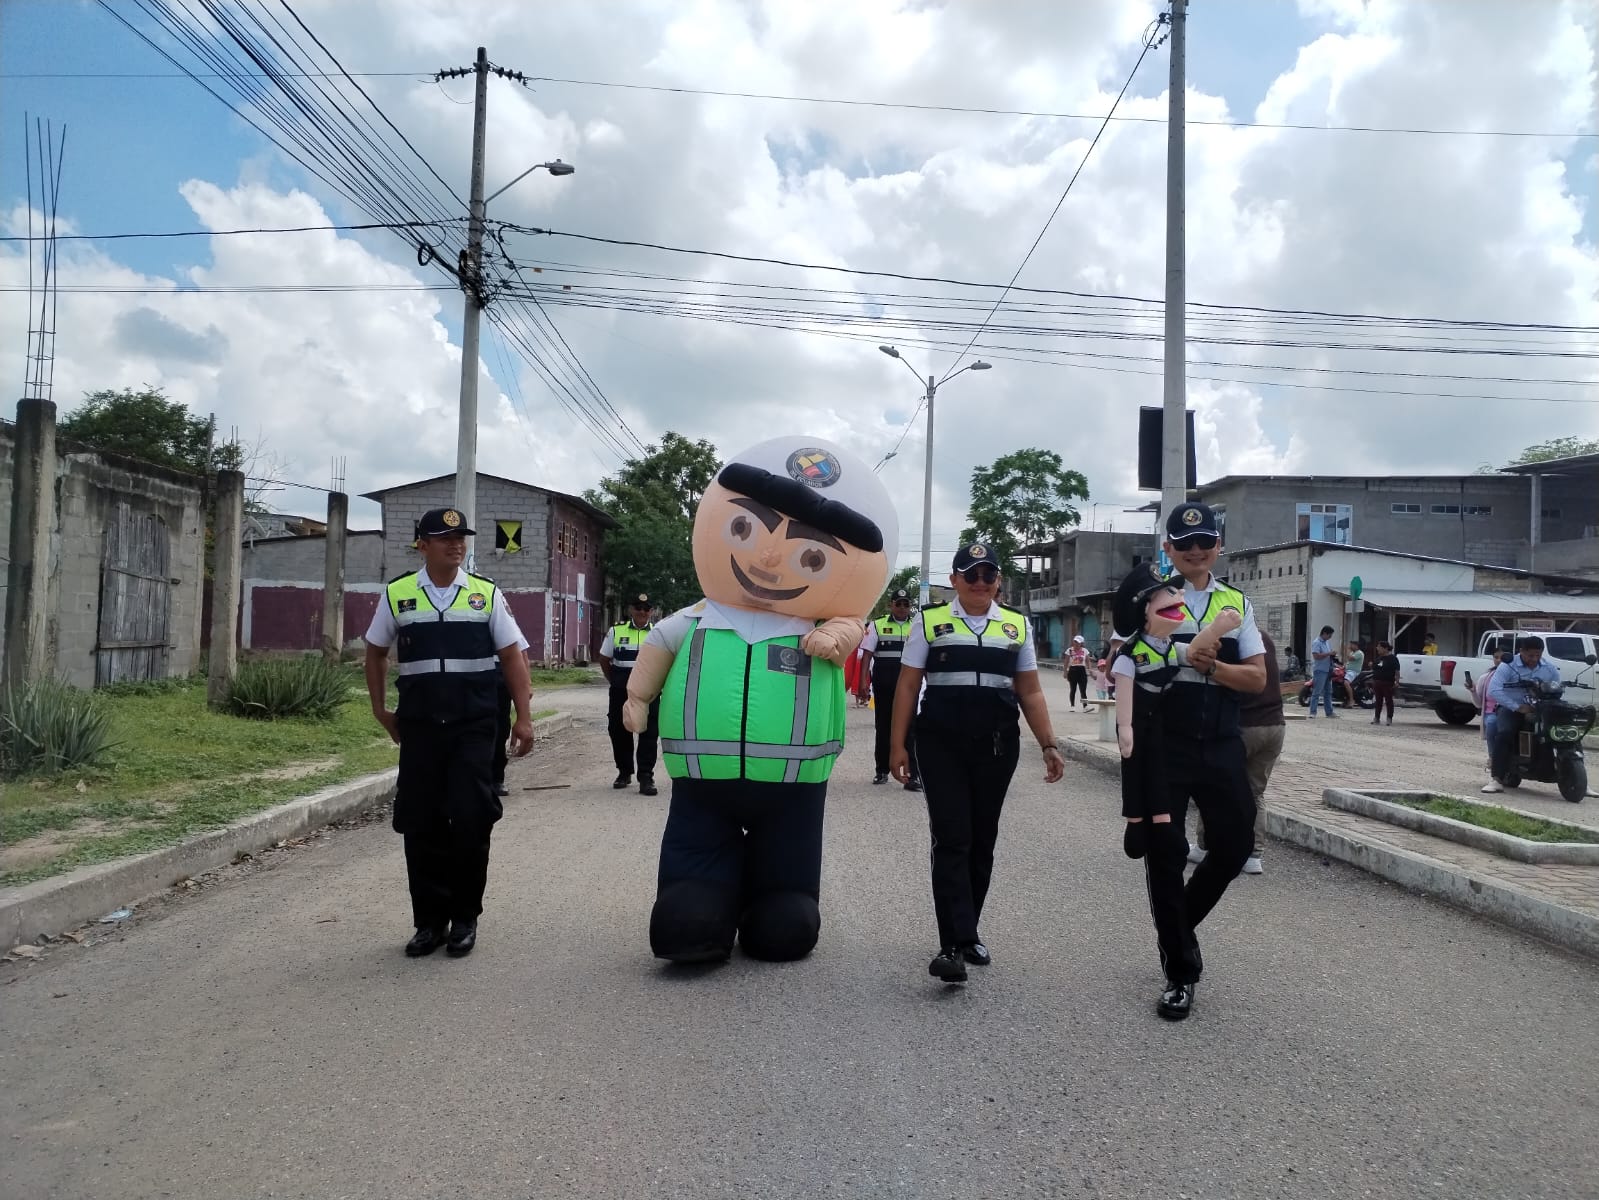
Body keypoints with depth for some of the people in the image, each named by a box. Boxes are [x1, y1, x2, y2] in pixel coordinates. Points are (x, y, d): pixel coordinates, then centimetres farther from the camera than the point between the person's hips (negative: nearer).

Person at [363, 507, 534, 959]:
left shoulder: (486, 594, 3)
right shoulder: (397, 595, 5)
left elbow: (512, 656, 4)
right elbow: (375, 652, 17)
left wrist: (523, 717, -1)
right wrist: (380, 710, 12)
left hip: (473, 727, -1)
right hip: (418, 728, 1)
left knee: (471, 822, -3)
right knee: (421, 825, 4)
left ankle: (465, 918, 14)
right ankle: (429, 921, 19)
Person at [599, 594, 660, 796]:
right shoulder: (616, 631, 6)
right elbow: (604, 660, 13)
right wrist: (614, 681, 8)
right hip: (620, 693, 2)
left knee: (649, 734, -5)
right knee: (618, 731, 8)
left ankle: (646, 777, 0)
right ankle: (624, 772, 24)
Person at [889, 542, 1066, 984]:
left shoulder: (1016, 626, 9)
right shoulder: (930, 622, 1)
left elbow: (1031, 693, 12)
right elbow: (907, 687, 2)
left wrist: (1048, 745, 6)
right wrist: (898, 745, -2)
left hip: (997, 747, 3)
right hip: (941, 745, -3)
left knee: (982, 841, 10)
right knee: (952, 839, -8)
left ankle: (964, 934, 24)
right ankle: (956, 944, -8)